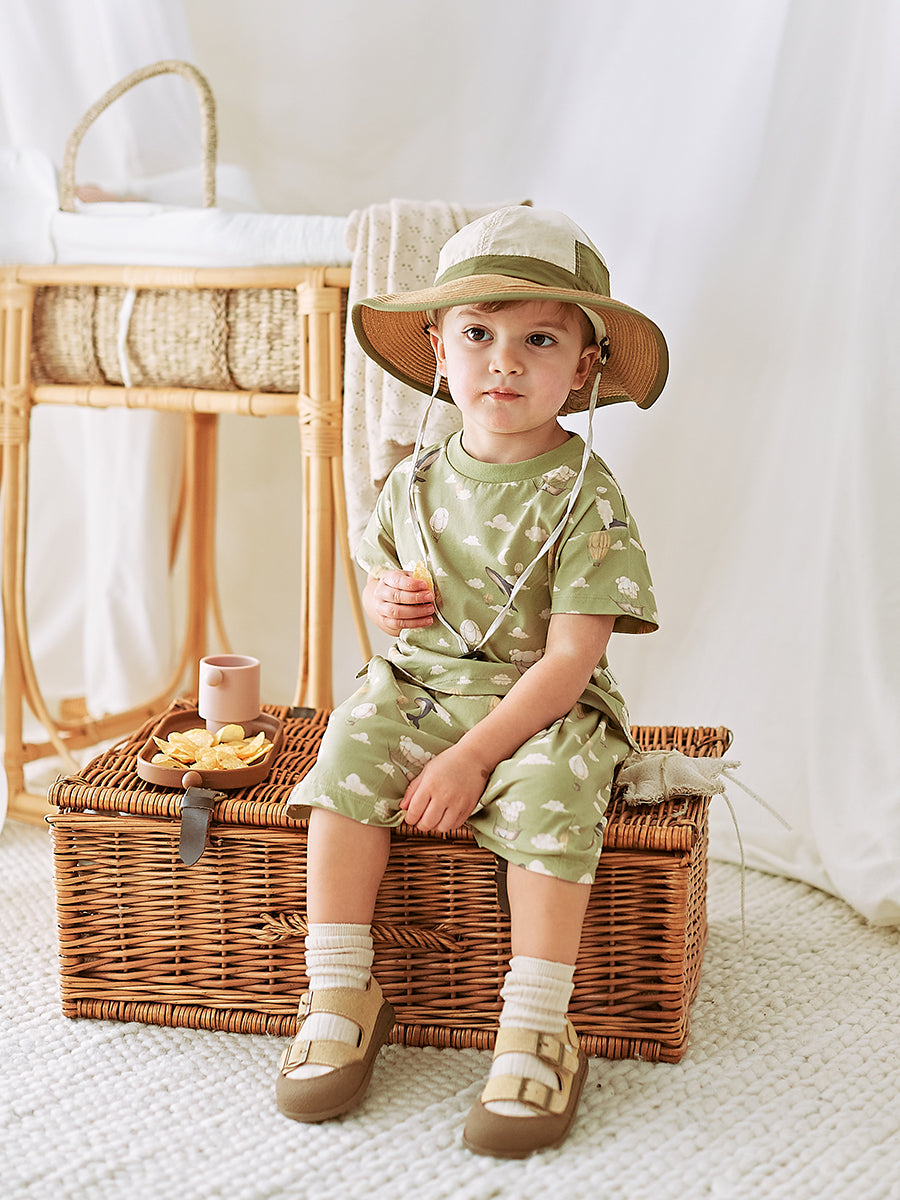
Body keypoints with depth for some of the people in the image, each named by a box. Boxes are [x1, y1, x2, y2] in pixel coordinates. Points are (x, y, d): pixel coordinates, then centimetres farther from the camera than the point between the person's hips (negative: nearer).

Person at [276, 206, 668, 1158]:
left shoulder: (585, 496, -12)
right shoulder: (417, 482, 3)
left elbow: (569, 658, -17)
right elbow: (380, 573, 21)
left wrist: (470, 758, -24)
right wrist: (383, 601, -5)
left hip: (544, 711, -4)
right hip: (417, 687, 4)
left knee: (550, 793, -32)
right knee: (350, 749, -22)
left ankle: (535, 1030, -22)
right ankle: (341, 993, -14)